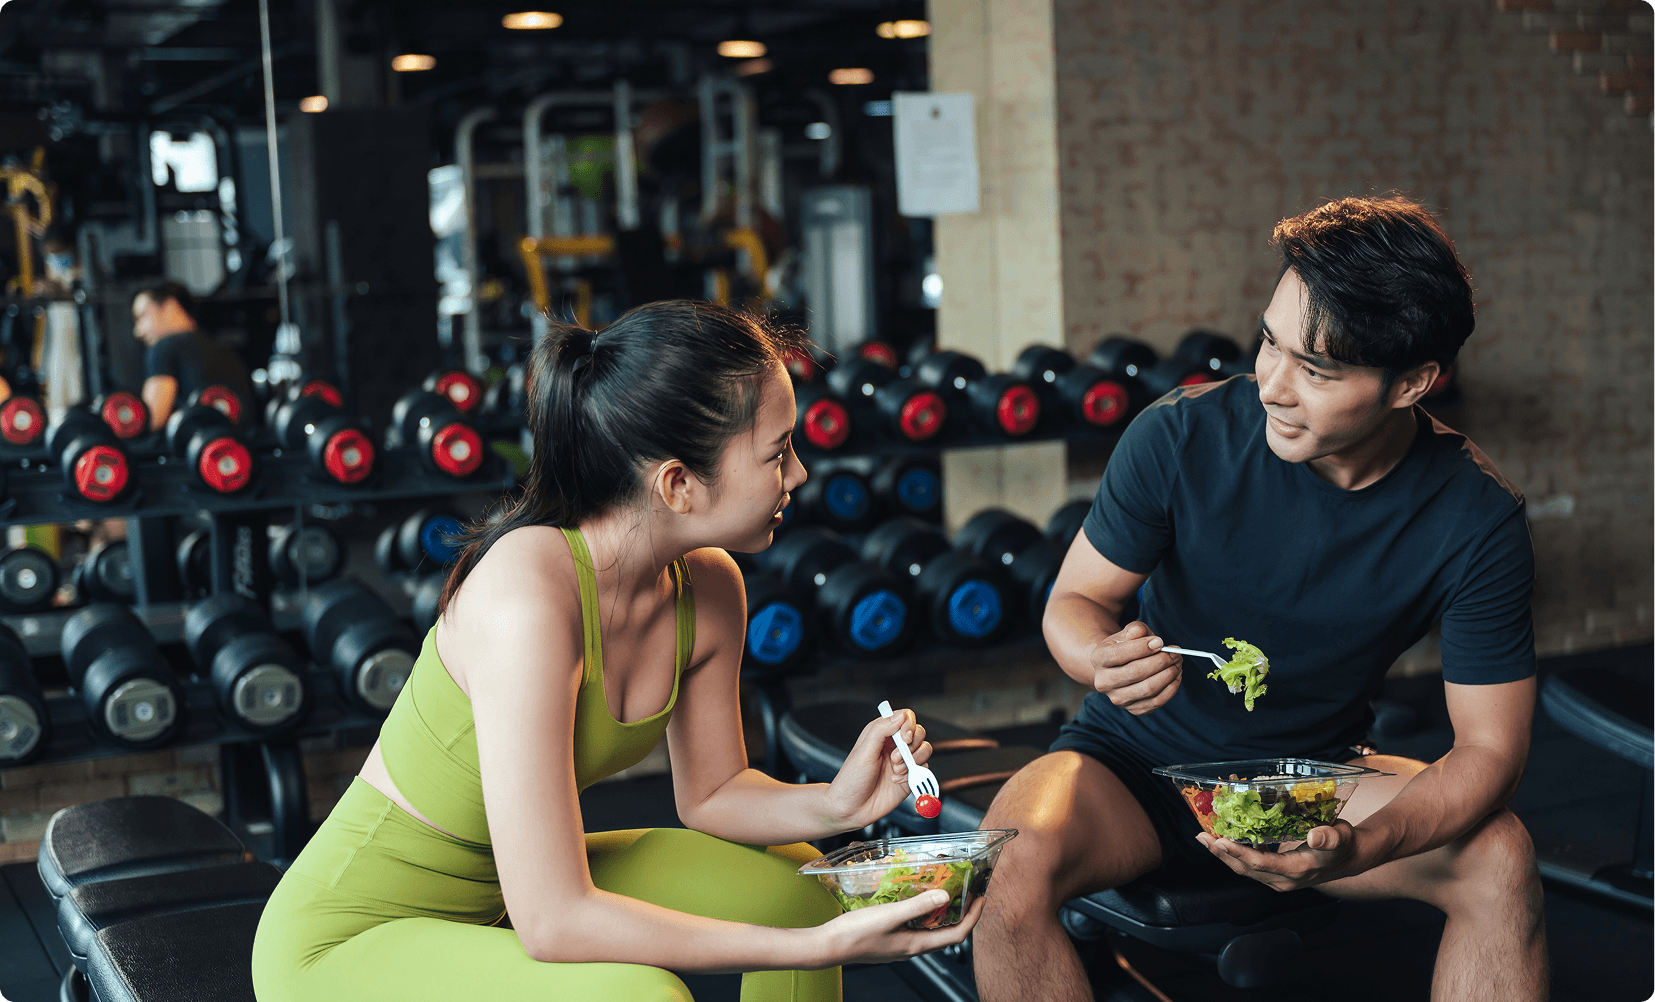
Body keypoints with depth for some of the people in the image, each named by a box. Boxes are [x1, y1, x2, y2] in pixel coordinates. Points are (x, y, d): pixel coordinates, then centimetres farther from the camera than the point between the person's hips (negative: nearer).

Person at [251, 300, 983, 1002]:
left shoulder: (708, 587, -8)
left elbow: (710, 791, 8)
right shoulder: (529, 594, -32)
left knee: (793, 884, 5)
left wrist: (833, 804, -12)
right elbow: (552, 921, -32)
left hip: (501, 892, 8)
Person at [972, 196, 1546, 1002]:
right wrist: (1105, 658, -34)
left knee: (1499, 859, -27)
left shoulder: (1478, 519, -17)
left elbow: (1488, 747, -14)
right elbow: (1075, 600, -8)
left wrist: (1358, 848, -35)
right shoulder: (1180, 436, -20)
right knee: (1015, 862, -33)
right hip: (1135, 762, -1)